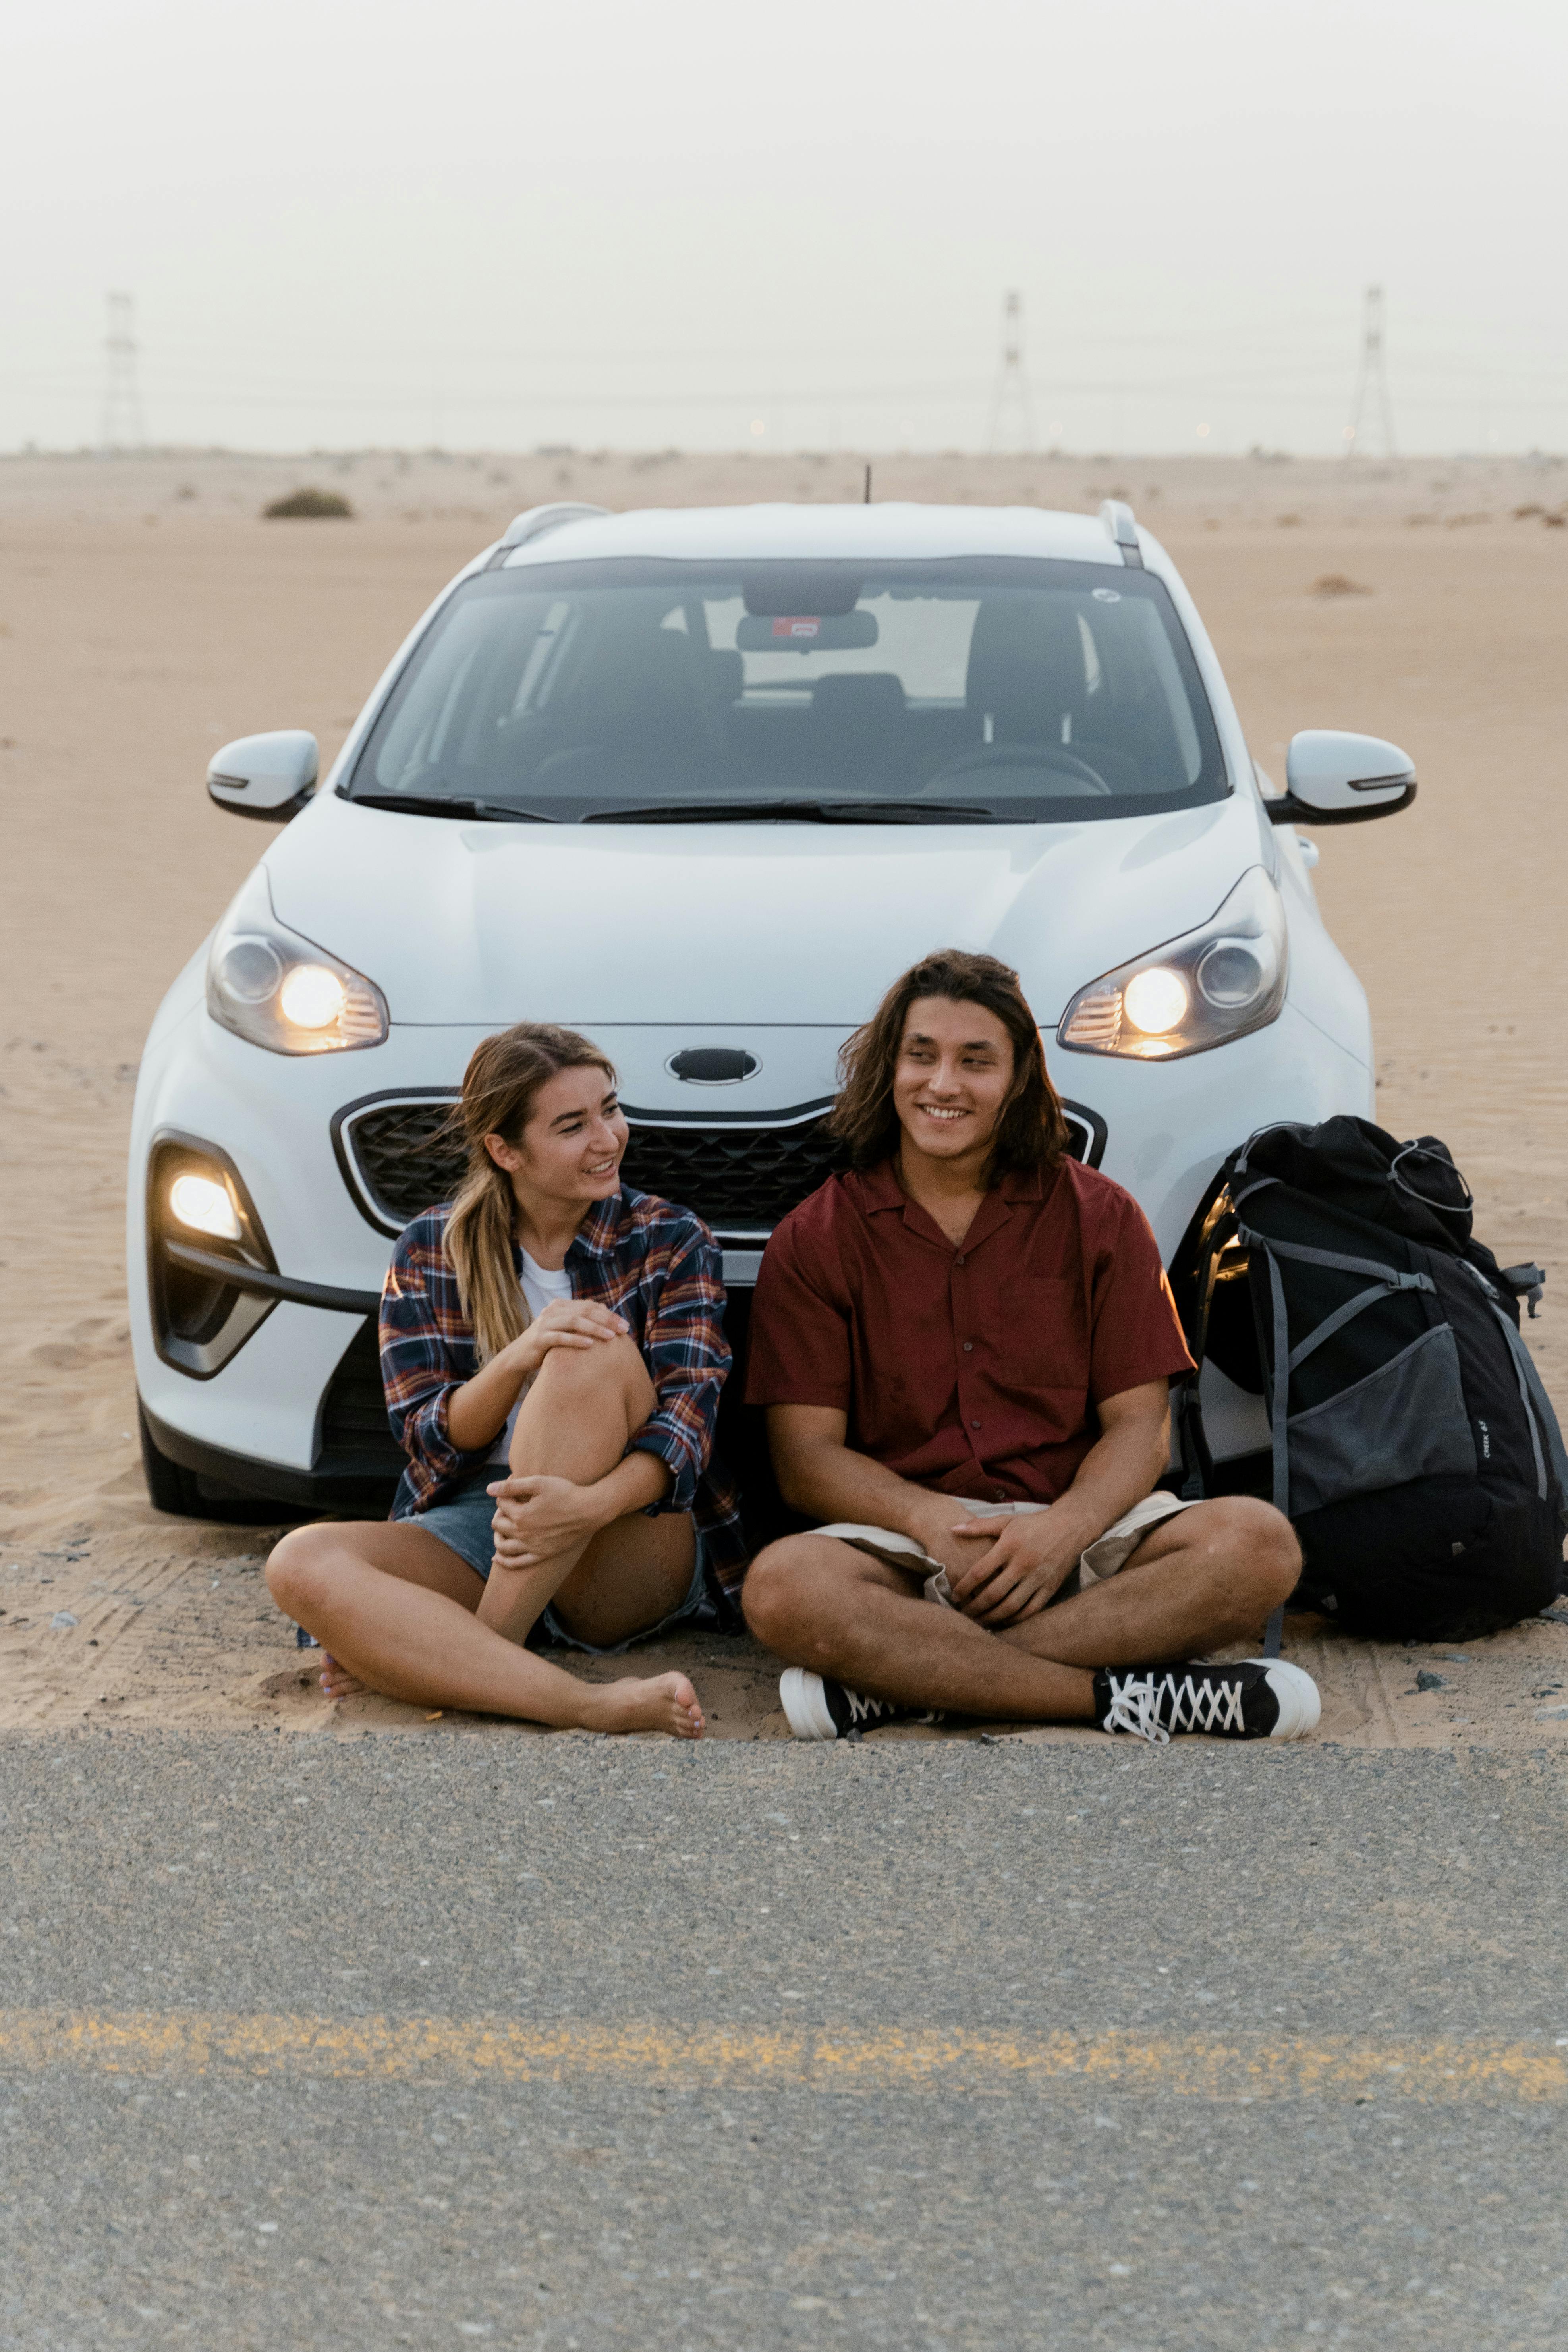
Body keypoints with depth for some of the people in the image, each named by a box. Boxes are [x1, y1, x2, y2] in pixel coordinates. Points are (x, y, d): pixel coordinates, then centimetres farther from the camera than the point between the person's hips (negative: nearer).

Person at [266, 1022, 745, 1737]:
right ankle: (594, 1705, -41)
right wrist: (519, 1358, -23)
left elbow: (688, 1418, -12)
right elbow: (429, 1442, -1)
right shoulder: (429, 1251, 6)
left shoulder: (669, 1241, 2)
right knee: (301, 1564, -29)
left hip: (635, 1558, -1)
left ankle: (485, 1651, -26)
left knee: (599, 1355, -29)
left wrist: (588, 1504, -34)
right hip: (472, 1529, 2)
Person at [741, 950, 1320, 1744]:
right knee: (781, 1587, -34)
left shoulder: (1098, 1217, 10)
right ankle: (1120, 1696, -30)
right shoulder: (815, 1240, 6)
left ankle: (904, 1684, -31)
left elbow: (1141, 1430, 4)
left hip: (1078, 1536, 2)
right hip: (908, 1546, -2)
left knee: (1259, 1543, -28)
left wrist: (1062, 1529, -18)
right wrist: (931, 1520, -21)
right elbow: (805, 1457, -1)